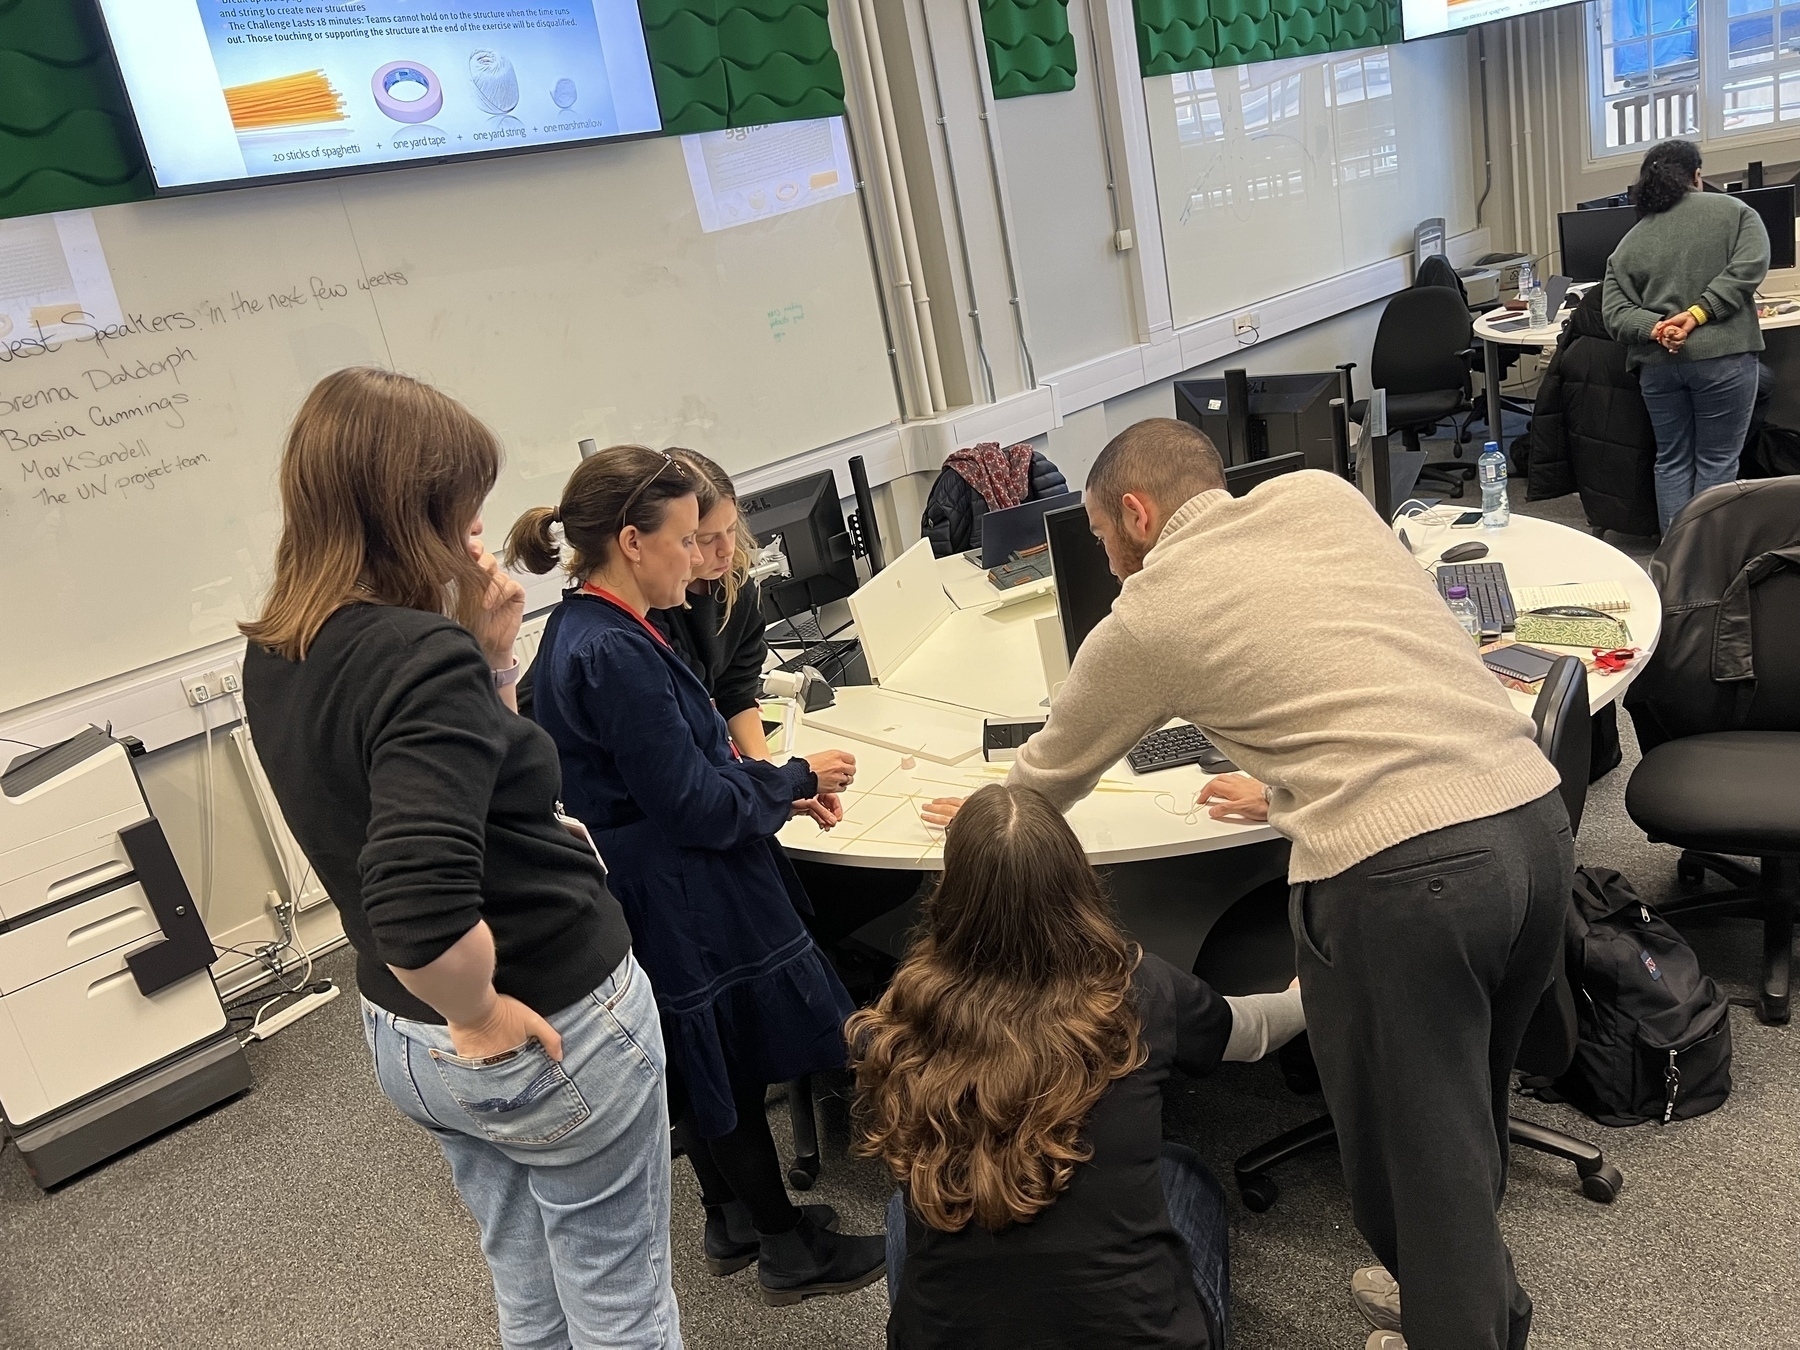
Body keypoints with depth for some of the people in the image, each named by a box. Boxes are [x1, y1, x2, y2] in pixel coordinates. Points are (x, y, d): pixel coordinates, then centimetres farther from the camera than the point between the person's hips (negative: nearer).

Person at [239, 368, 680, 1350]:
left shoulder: (272, 658, -1)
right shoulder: (424, 655, -28)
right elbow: (419, 906, -39)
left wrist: (486, 654, -2)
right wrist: (482, 1015, -21)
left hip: (400, 1039, 8)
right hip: (550, 1029, -8)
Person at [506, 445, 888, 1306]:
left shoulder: (582, 634, 4)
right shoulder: (613, 656, -28)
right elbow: (699, 809, -24)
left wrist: (778, 790, 4)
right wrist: (797, 778, -9)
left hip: (667, 903, 9)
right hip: (684, 909, -9)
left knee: (710, 1071, 23)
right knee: (729, 1073, 9)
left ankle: (732, 1221, 42)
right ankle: (787, 1251, 29)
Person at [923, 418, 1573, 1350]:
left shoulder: (1146, 616, 3)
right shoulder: (1323, 493, 16)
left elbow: (1055, 772, 20)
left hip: (1400, 872, -8)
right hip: (1537, 816, 8)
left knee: (1415, 1153, 11)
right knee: (1468, 1109, 28)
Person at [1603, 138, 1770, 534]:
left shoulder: (1629, 244, 12)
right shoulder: (1731, 211, 5)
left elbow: (1616, 311, 2)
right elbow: (1748, 267, -10)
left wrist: (1653, 328, -10)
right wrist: (1698, 314, -12)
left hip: (1657, 363, 3)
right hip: (1721, 355, -3)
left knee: (1672, 461, 12)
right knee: (1717, 463, 4)